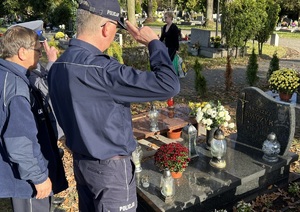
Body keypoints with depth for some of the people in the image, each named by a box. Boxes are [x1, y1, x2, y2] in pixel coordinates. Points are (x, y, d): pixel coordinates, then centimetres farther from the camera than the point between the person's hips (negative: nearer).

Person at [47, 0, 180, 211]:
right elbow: (168, 86, -29)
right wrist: (153, 42, -16)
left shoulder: (58, 66, -1)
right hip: (110, 167, -8)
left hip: (80, 160, 8)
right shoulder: (99, 69, -29)